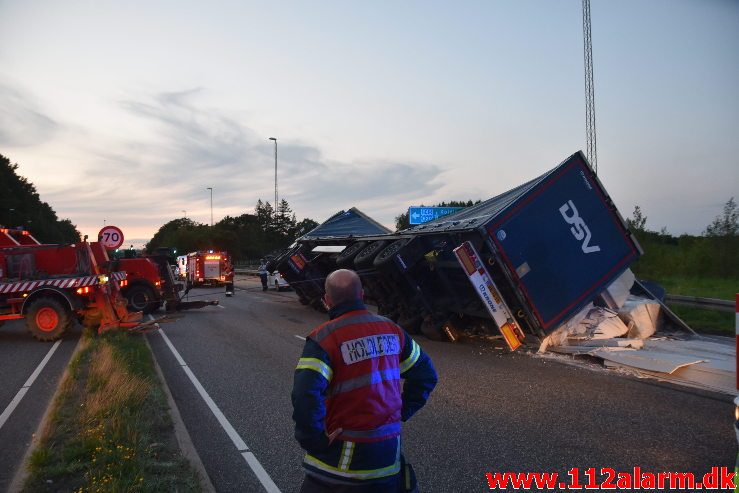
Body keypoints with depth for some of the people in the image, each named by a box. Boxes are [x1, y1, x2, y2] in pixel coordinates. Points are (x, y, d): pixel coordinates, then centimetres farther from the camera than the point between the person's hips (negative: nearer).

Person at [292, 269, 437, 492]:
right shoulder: (391, 329, 1)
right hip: (389, 451, 5)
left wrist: (314, 441, -13)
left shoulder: (324, 338, -16)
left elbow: (306, 396, -27)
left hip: (343, 455, -5)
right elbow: (426, 374, 11)